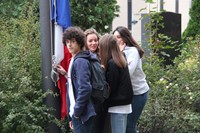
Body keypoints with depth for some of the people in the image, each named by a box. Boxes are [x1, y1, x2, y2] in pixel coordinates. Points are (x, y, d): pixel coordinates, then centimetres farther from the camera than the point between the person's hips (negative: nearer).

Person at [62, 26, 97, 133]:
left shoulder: (80, 61, -13)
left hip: (82, 114, -10)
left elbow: (85, 88, -23)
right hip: (77, 113, 10)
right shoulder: (74, 60, 17)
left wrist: (76, 112, -17)